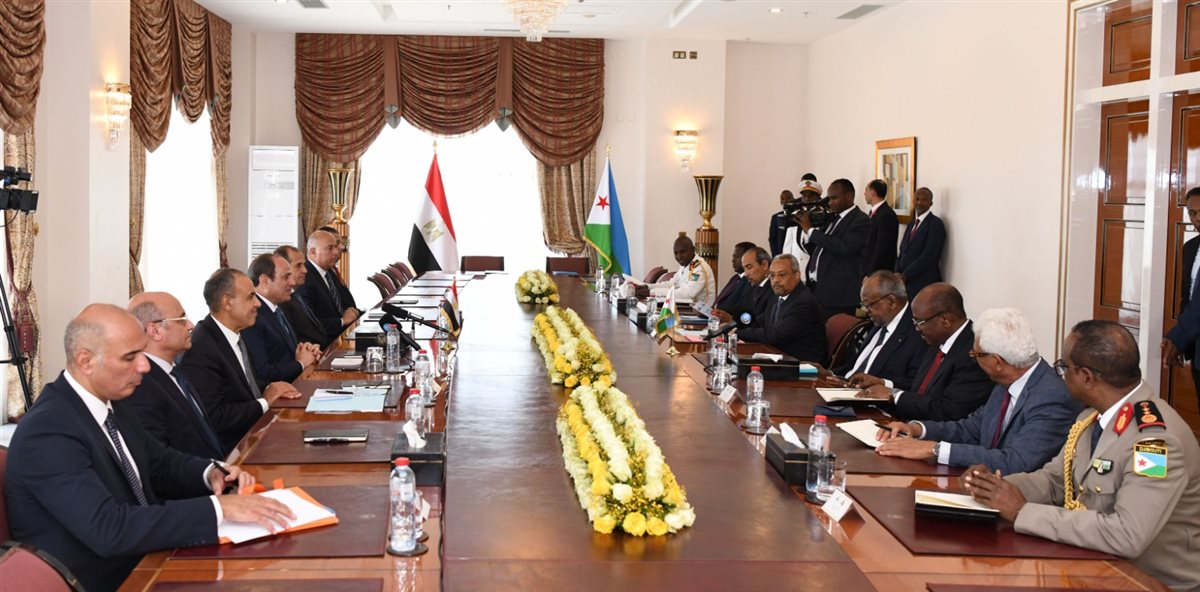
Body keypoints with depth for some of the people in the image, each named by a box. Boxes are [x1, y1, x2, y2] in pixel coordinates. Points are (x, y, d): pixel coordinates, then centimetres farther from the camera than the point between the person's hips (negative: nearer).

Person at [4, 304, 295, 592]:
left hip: (142, 562, 8)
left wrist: (211, 473, -4)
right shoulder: (48, 432, -21)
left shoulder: (110, 401, 3)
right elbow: (108, 529, -30)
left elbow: (159, 462, 17)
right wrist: (219, 507, -32)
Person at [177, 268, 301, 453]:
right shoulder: (200, 349, -20)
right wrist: (264, 402, -14)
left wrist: (269, 390, 0)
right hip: (232, 450, -9)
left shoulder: (235, 334, 8)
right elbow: (213, 417, -24)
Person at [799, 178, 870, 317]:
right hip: (816, 290, 7)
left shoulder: (860, 221, -8)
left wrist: (810, 230, -16)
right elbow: (817, 251, 21)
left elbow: (843, 247, -24)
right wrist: (805, 230, 2)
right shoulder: (832, 218, 17)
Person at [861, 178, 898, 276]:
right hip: (867, 271, 8)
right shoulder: (873, 213, 12)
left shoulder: (887, 215, -16)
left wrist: (870, 275, -18)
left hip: (879, 274, -8)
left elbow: (882, 249, -19)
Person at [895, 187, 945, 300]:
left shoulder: (936, 224, -7)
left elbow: (928, 256, -16)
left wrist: (905, 276, -14)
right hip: (905, 282, 7)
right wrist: (897, 274, -1)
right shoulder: (912, 224, 19)